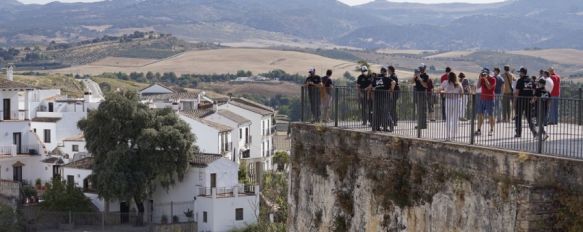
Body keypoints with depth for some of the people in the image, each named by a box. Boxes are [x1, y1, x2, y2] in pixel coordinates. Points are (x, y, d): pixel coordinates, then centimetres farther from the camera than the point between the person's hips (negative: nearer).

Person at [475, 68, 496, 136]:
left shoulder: (492, 79, -5)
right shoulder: (482, 79, 11)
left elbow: (489, 87, -19)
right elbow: (478, 87, 1)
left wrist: (485, 79, -16)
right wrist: (480, 78, -6)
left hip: (490, 99, -5)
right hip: (482, 98, 5)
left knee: (490, 115, -3)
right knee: (480, 114, 0)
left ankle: (491, 130, 3)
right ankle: (479, 130, 1)